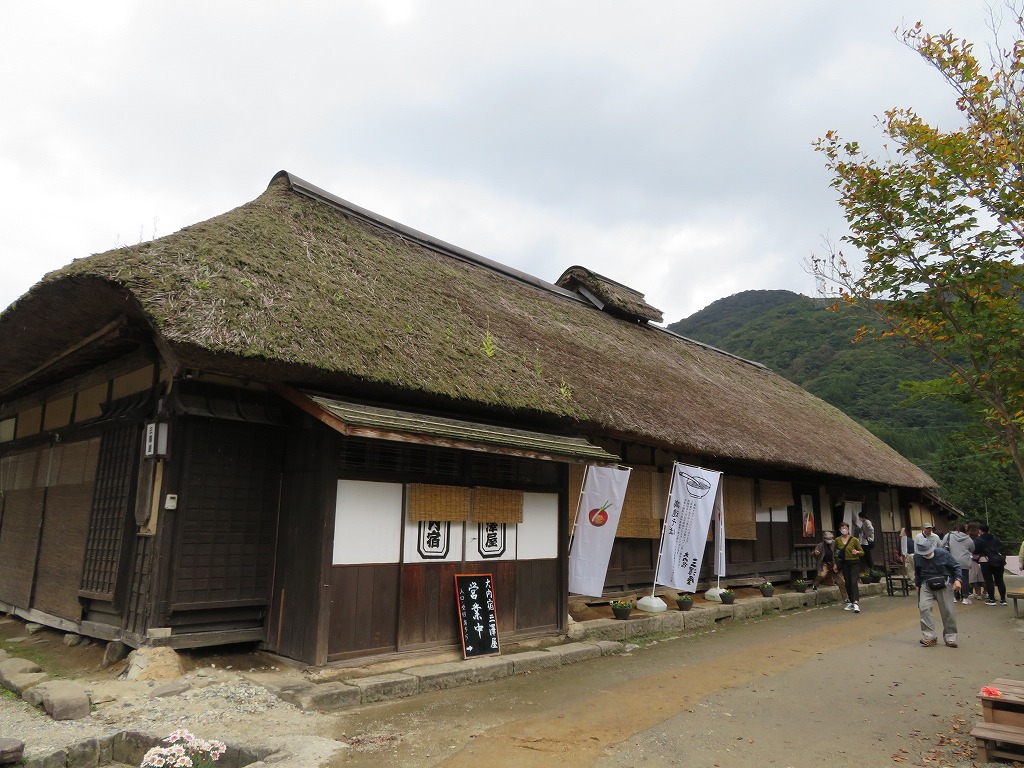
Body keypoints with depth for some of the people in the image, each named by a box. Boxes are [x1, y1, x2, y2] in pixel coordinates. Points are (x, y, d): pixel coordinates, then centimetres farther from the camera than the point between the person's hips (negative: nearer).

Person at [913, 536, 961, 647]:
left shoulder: (942, 554, -13)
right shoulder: (917, 557, -4)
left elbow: (956, 566, -2)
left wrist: (957, 580, -16)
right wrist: (917, 585, 17)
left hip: (943, 585, -1)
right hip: (926, 586, 2)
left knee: (948, 611, 2)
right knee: (924, 608, -14)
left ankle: (950, 638, 17)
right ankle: (929, 636, -8)